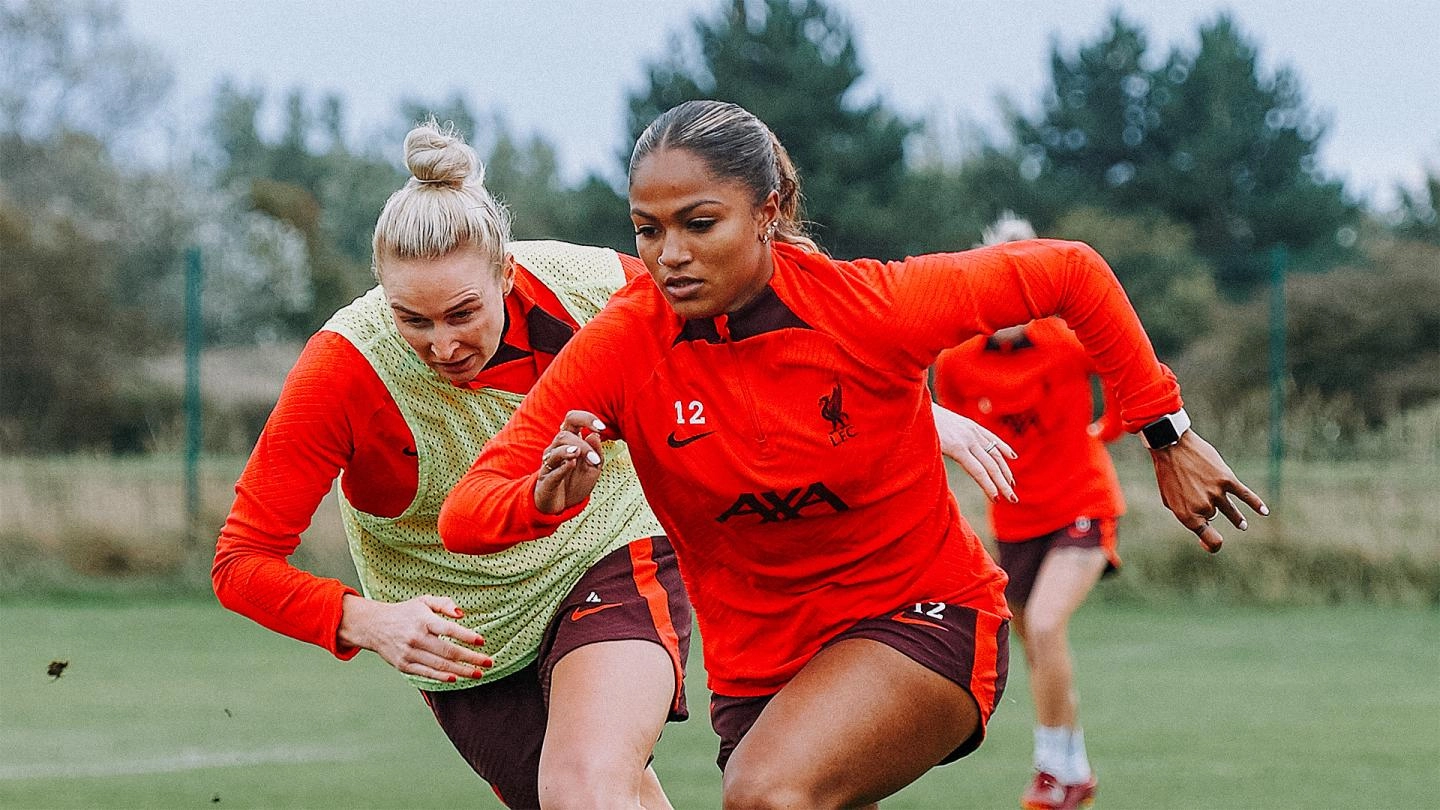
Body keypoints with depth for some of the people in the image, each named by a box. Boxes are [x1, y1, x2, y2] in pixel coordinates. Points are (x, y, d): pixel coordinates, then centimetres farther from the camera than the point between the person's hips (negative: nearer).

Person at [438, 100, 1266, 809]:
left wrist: (1168, 435, -2)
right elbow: (465, 513, -16)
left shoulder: (870, 308, -20)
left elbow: (1068, 272, -6)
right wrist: (545, 497, -39)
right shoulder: (624, 345, -14)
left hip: (925, 616, -4)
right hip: (756, 665, 4)